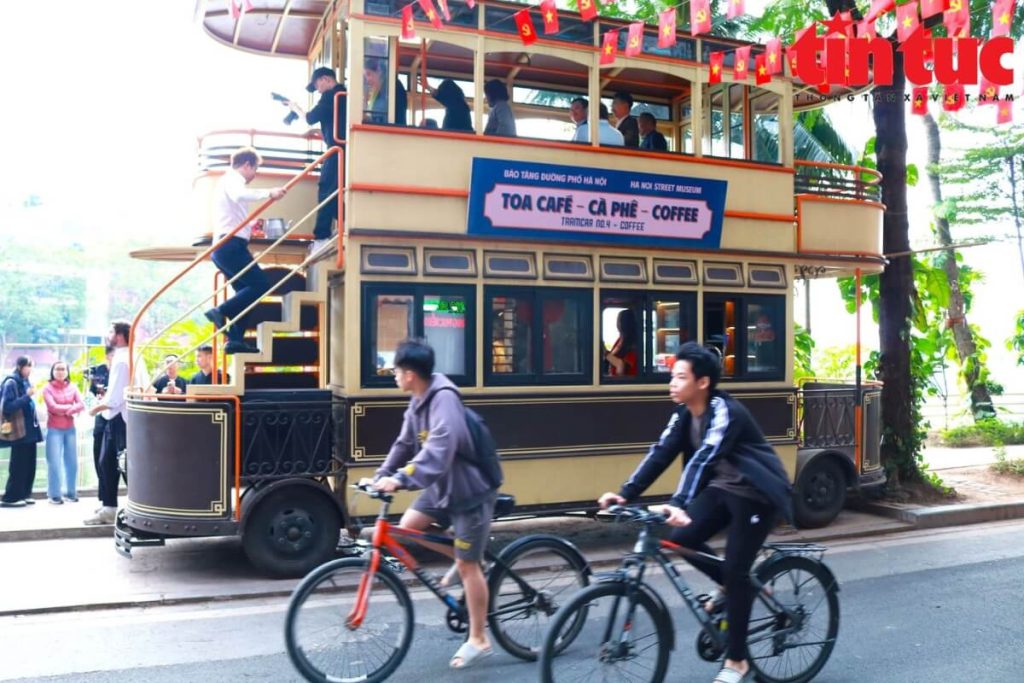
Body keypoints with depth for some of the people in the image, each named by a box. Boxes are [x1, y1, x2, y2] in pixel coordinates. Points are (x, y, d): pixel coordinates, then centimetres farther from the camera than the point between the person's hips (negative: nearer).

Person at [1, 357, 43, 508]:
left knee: (29, 465, 11)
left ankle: (23, 494, 19)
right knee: (18, 466, -2)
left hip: (29, 430, 8)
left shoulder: (24, 382, 13)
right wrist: (27, 396, -21)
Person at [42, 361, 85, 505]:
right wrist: (72, 406, -6)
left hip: (70, 429, 4)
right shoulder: (48, 388, -2)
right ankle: (54, 495, 1)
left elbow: (82, 405, -4)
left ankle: (71, 492, 14)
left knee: (72, 462, 5)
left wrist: (65, 411, -14)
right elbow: (53, 407, -13)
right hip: (54, 430, -3)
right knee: (54, 463, -5)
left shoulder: (73, 388, 8)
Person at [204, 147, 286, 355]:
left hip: (224, 246, 11)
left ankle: (235, 340, 4)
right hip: (231, 245, -11)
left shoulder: (228, 181, 27)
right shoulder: (232, 179, -3)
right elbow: (239, 195, -28)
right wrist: (268, 193, -27)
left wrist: (249, 226, 40)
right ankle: (220, 311, -19)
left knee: (246, 291, 10)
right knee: (261, 285, -14)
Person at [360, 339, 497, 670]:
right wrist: (380, 476, 1)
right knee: (408, 527, 0)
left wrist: (400, 479, -45)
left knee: (467, 564, 0)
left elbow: (438, 451, -38)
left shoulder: (443, 399, -26)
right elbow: (405, 444, 9)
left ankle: (478, 640, 15)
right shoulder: (418, 400, 3)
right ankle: (463, 558, 22)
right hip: (442, 486, 9)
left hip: (468, 490, -9)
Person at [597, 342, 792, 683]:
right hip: (722, 487, 7)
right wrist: (626, 493, -20)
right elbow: (661, 453, -10)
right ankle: (728, 587, 18)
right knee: (681, 539, -10)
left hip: (755, 494, -7)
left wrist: (678, 504, -52)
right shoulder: (685, 413, -3)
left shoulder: (725, 412, -26)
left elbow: (703, 459, -40)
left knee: (736, 570, -7)